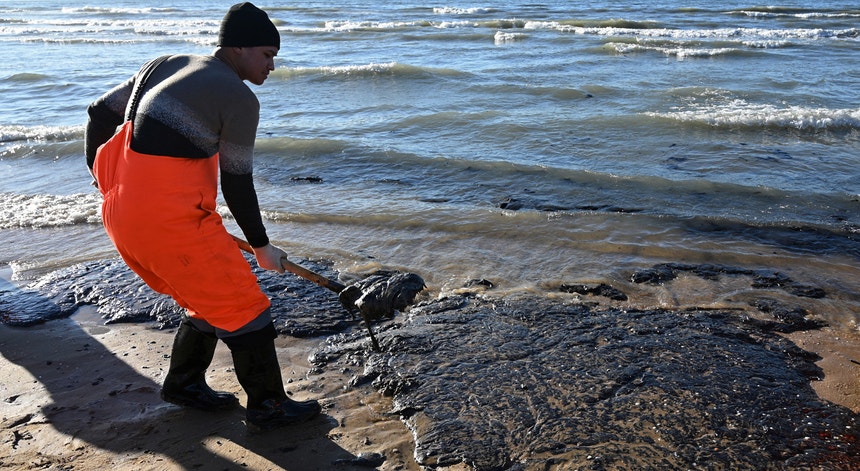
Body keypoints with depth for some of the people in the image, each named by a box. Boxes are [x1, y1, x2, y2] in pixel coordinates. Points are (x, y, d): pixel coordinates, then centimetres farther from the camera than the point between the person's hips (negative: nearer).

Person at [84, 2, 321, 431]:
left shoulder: (164, 66, 14)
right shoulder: (240, 98, -9)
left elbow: (100, 113, 17)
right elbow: (237, 185, -6)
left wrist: (102, 177, 31)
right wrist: (261, 246, 6)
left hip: (122, 214, 9)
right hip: (172, 222, -9)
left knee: (210, 299, 23)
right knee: (242, 306, 5)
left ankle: (184, 384, 38)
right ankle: (267, 407, 15)